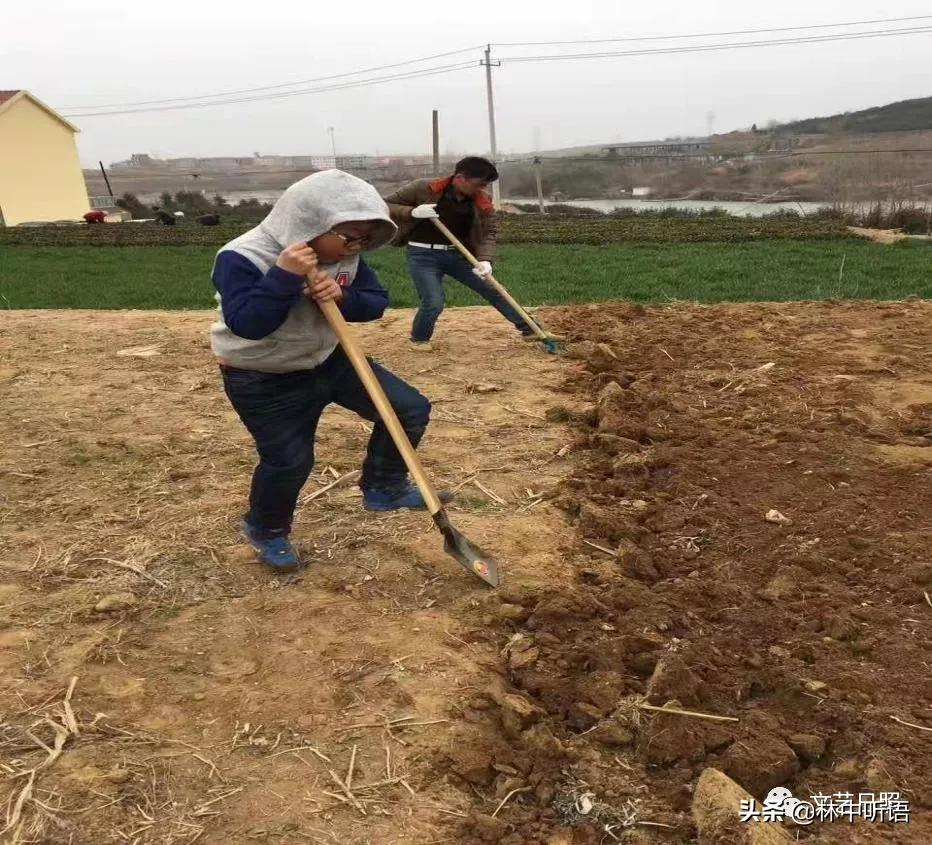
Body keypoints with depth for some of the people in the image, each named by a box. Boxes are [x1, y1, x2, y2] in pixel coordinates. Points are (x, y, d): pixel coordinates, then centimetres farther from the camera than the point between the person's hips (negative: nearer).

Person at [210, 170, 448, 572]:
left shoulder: (343, 255, -6)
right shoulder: (243, 259, -25)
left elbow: (376, 301, -4)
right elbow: (245, 323, -35)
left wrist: (343, 296, -25)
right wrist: (285, 276, -42)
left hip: (328, 359, 7)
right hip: (263, 382, -6)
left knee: (410, 408, -1)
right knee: (289, 462, 0)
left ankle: (384, 487, 20)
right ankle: (266, 530, 32)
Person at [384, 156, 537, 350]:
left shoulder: (482, 201, -5)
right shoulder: (424, 188, -15)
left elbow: (489, 231, -3)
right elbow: (384, 205, -9)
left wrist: (485, 259, -21)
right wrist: (412, 212, -26)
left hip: (458, 253, 4)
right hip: (424, 255, -4)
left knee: (494, 290, 5)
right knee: (434, 302, -16)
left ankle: (529, 328, 18)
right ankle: (419, 338, 15)